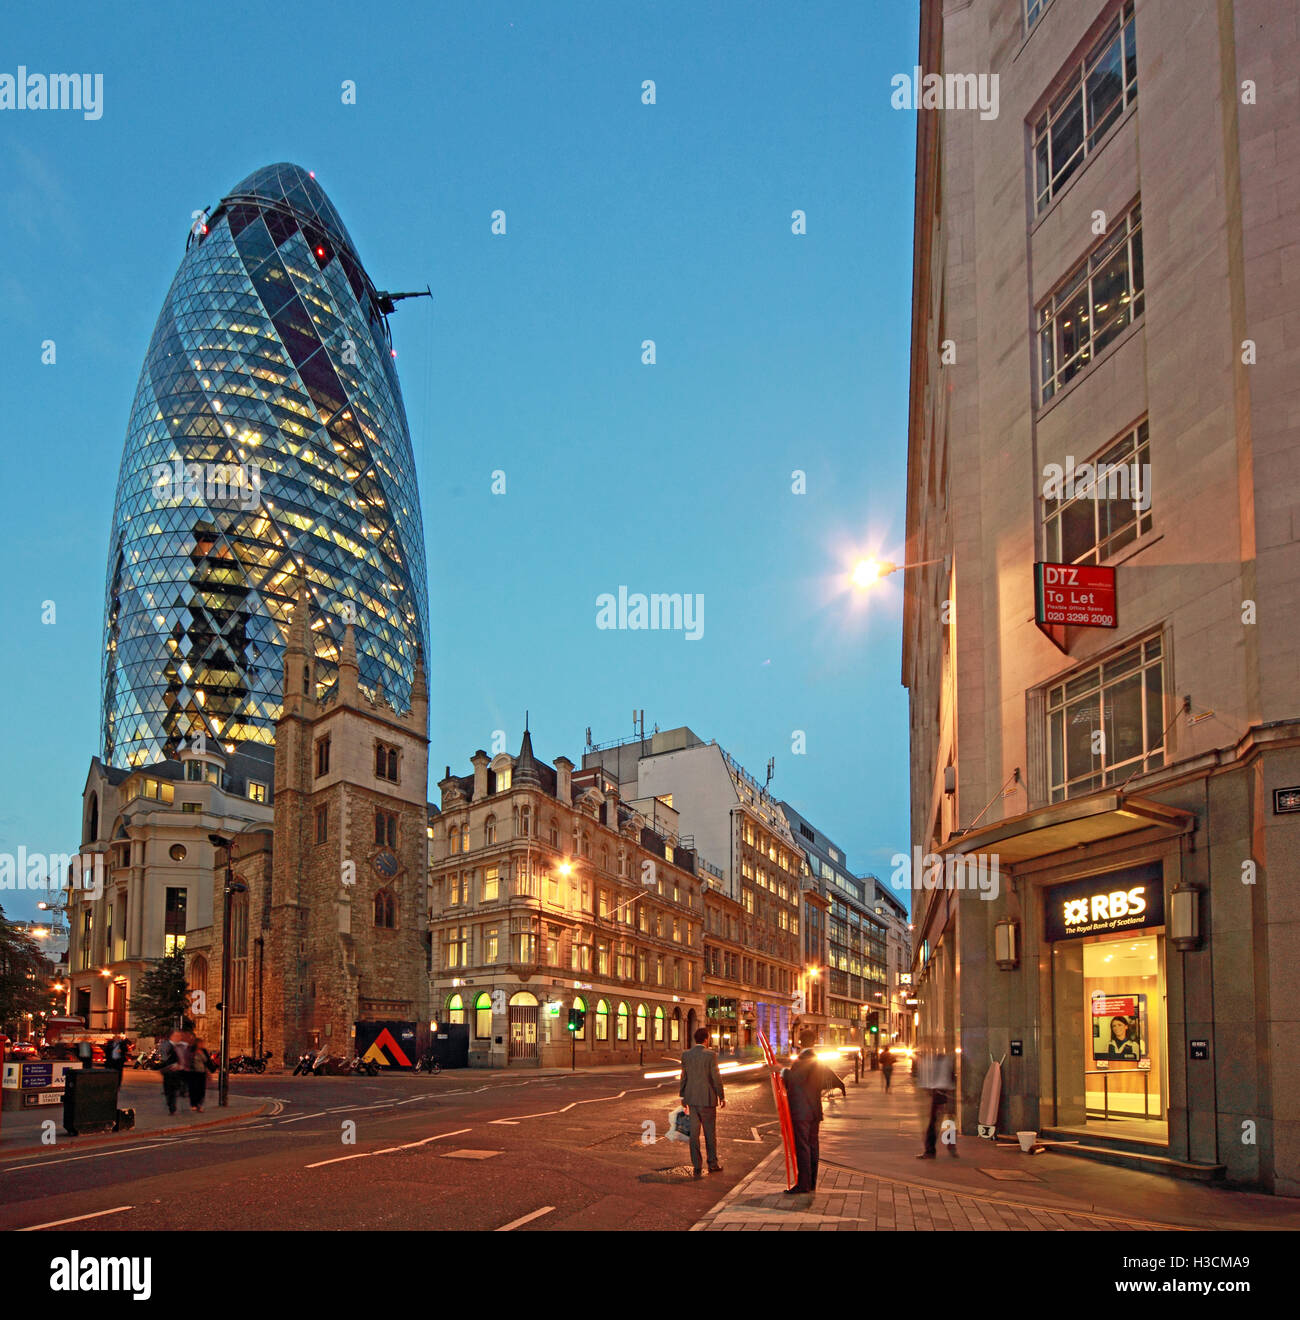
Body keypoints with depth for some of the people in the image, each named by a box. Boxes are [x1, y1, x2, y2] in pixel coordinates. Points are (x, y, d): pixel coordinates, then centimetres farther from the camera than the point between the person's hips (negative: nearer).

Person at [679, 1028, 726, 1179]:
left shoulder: (686, 1055, 0)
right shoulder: (710, 1055, -12)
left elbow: (684, 1077, 6)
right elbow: (716, 1078, -10)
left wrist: (683, 1097, 16)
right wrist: (722, 1097, -1)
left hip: (692, 1099, 4)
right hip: (707, 1098, -4)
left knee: (694, 1133, 6)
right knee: (710, 1132, 11)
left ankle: (697, 1167, 6)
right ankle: (712, 1164, 19)